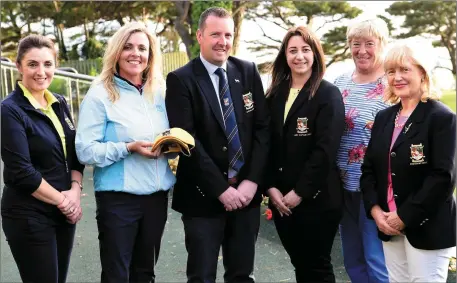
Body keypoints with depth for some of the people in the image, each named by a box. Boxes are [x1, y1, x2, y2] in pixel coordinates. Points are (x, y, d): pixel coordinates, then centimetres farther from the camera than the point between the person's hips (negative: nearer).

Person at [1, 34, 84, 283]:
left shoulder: (59, 104, 8)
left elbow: (75, 153, 9)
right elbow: (21, 172, -17)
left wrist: (75, 191, -7)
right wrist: (61, 200, -12)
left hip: (64, 213, 6)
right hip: (29, 216, -6)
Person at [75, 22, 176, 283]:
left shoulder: (160, 93, 7)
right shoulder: (100, 94, -8)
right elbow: (86, 151, -13)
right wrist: (129, 148, -22)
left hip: (157, 195, 5)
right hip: (118, 198, -5)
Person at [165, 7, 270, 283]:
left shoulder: (248, 72, 6)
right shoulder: (181, 80, -6)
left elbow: (263, 128, 3)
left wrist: (251, 180, -7)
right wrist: (221, 189, -14)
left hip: (246, 191, 4)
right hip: (204, 196, -3)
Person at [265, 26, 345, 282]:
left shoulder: (328, 94, -6)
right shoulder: (275, 94, 9)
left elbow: (325, 150, -14)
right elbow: (267, 144, 7)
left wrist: (300, 192, -15)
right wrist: (272, 187, -4)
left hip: (317, 198, -4)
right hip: (281, 198, 5)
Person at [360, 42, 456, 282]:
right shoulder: (383, 117, 11)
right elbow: (369, 168, 10)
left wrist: (405, 216, -17)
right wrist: (375, 209, -5)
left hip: (426, 227, -6)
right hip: (389, 224, 6)